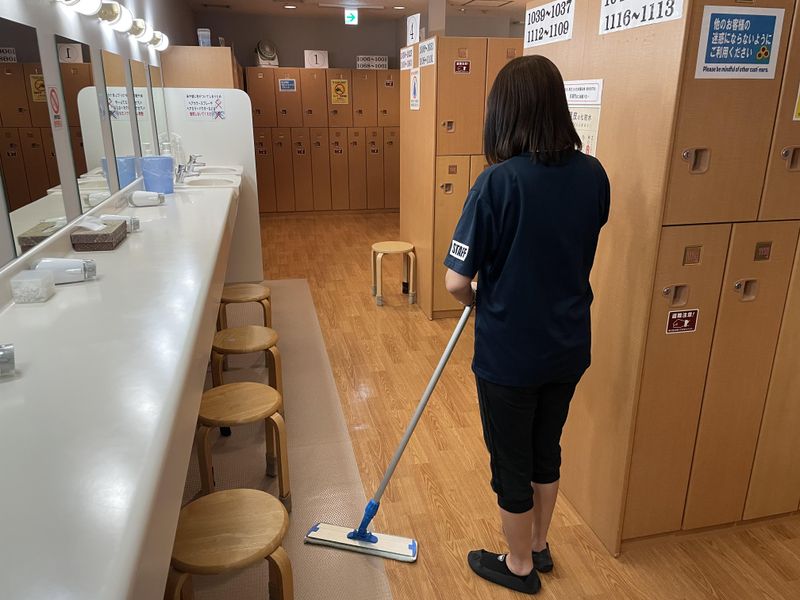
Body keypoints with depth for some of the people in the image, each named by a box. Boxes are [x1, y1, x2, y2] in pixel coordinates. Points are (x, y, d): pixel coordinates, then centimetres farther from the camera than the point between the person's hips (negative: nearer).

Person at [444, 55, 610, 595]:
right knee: (547, 448, 25)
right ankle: (539, 546, 46)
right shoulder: (593, 174, -4)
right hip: (569, 346, 6)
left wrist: (479, 301, 0)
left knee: (511, 463, 15)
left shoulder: (499, 181, -22)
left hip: (509, 353, -6)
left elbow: (456, 281, -20)